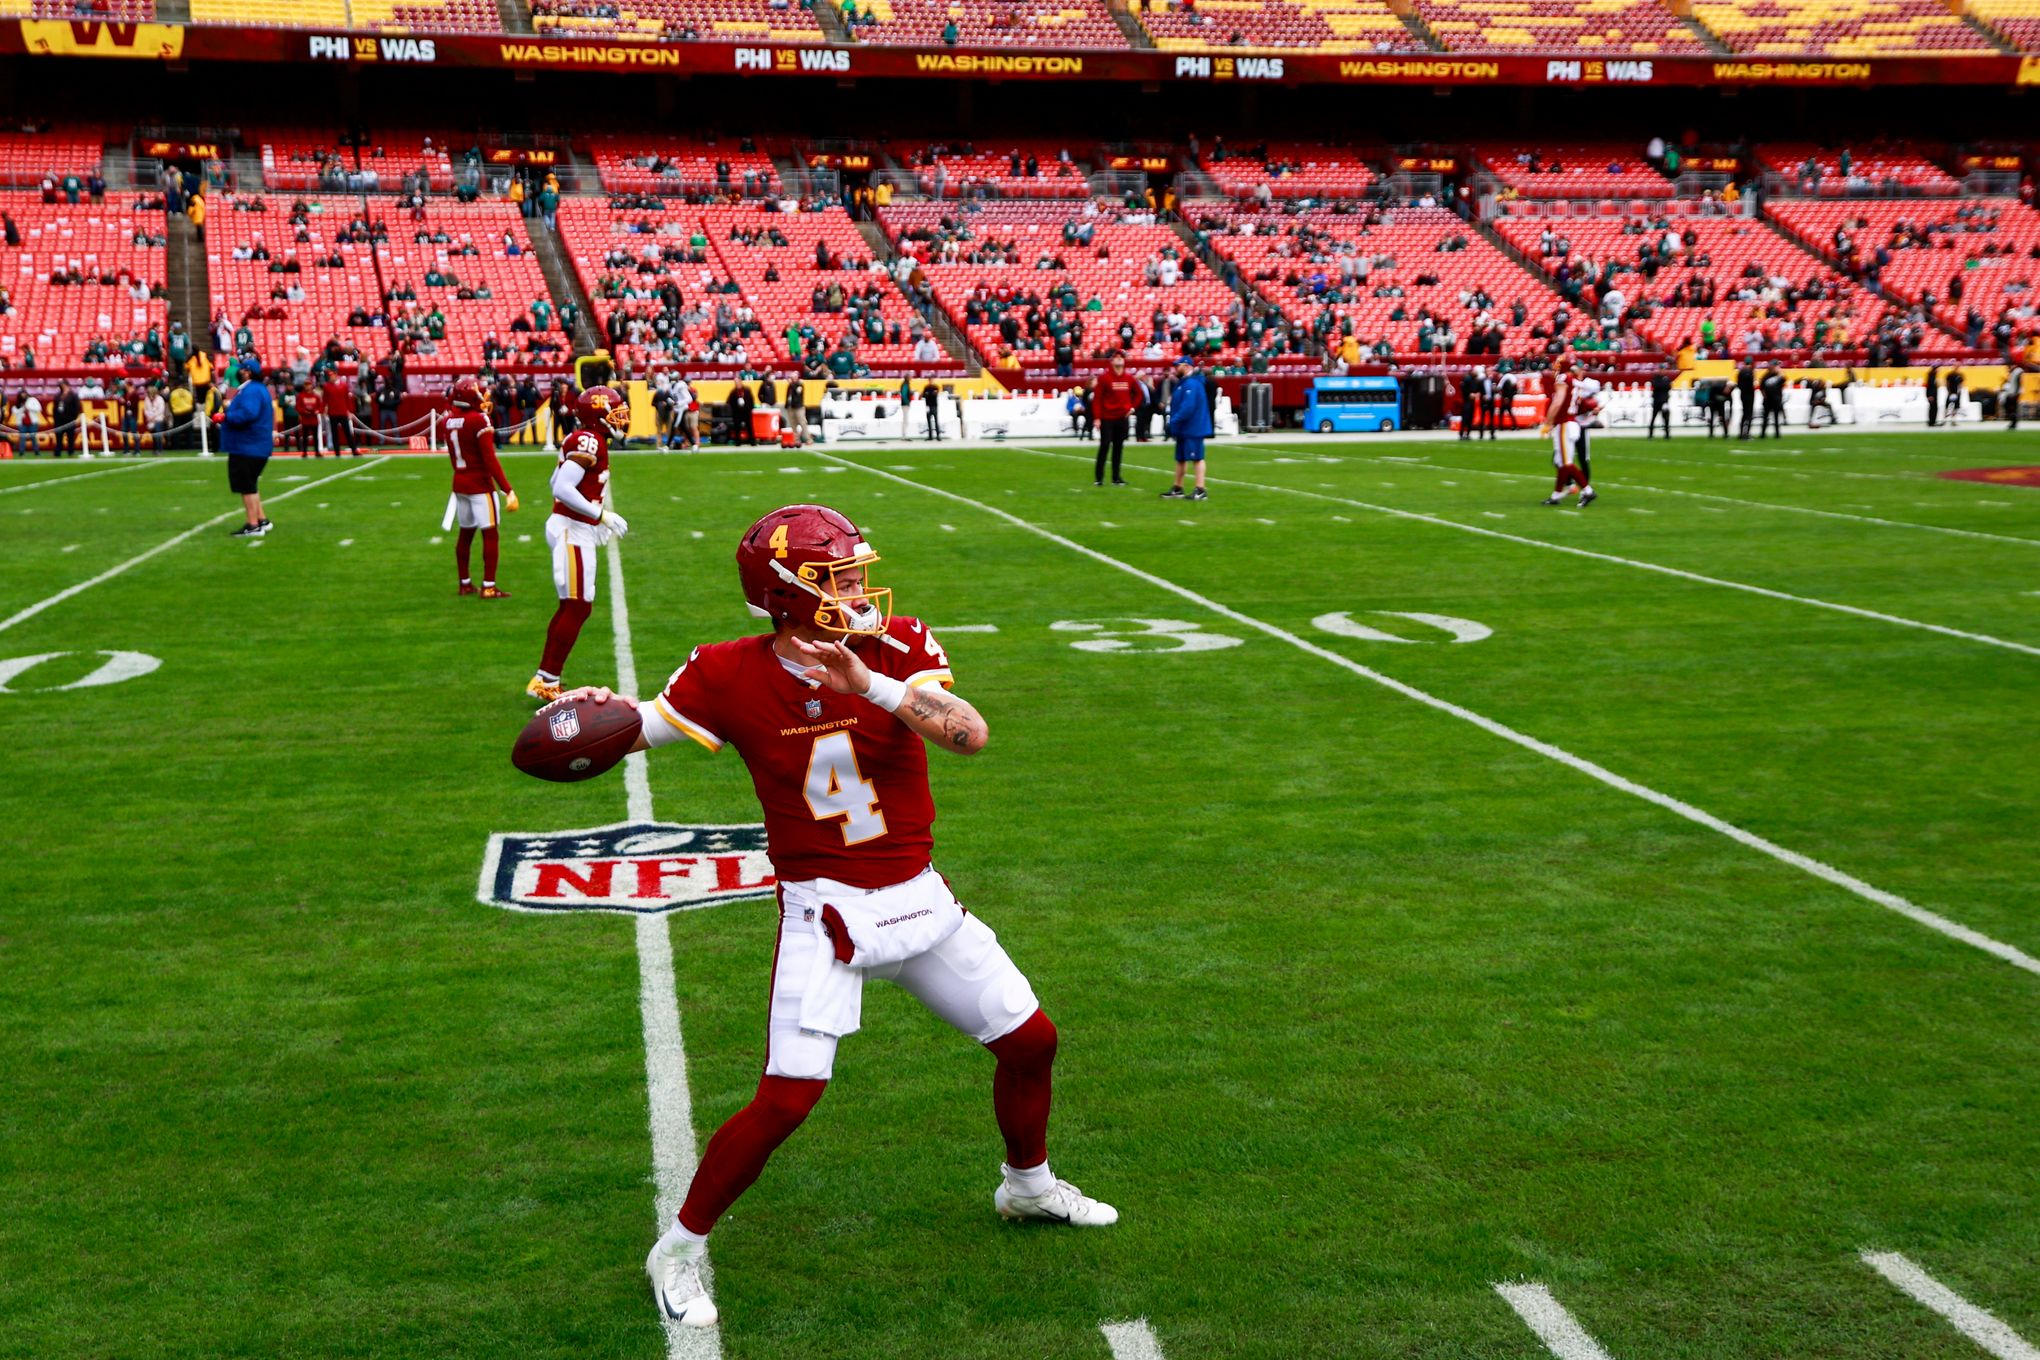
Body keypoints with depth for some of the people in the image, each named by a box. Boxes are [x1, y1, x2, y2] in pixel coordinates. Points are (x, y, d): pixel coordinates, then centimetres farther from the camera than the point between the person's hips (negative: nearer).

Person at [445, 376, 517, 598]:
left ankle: (465, 583, 22)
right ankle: (488, 587, -2)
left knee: (465, 533, 15)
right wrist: (508, 490, -18)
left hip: (459, 482, 7)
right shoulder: (479, 420, -16)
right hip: (480, 484, -7)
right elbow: (490, 460, -19)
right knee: (490, 534, -1)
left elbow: (453, 458, 13)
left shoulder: (449, 420, 4)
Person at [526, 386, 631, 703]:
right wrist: (601, 515, -21)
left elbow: (556, 482, 18)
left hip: (574, 529, 10)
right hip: (572, 531, -10)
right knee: (577, 608, -5)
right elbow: (562, 488, -25)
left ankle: (545, 680, 19)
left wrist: (595, 522, 18)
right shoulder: (588, 442, -17)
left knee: (571, 607, 15)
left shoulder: (585, 441, 12)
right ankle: (545, 682, 0)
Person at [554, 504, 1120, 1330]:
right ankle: (681, 1247, 10)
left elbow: (971, 735, -23)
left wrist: (869, 684, -35)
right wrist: (597, 709, -29)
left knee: (1029, 1041, 14)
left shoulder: (896, 649, -8)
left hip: (919, 898, 4)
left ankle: (1027, 1185, 42)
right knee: (786, 1100, -13)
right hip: (824, 913, -4)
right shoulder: (734, 676, -13)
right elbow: (638, 729, -6)